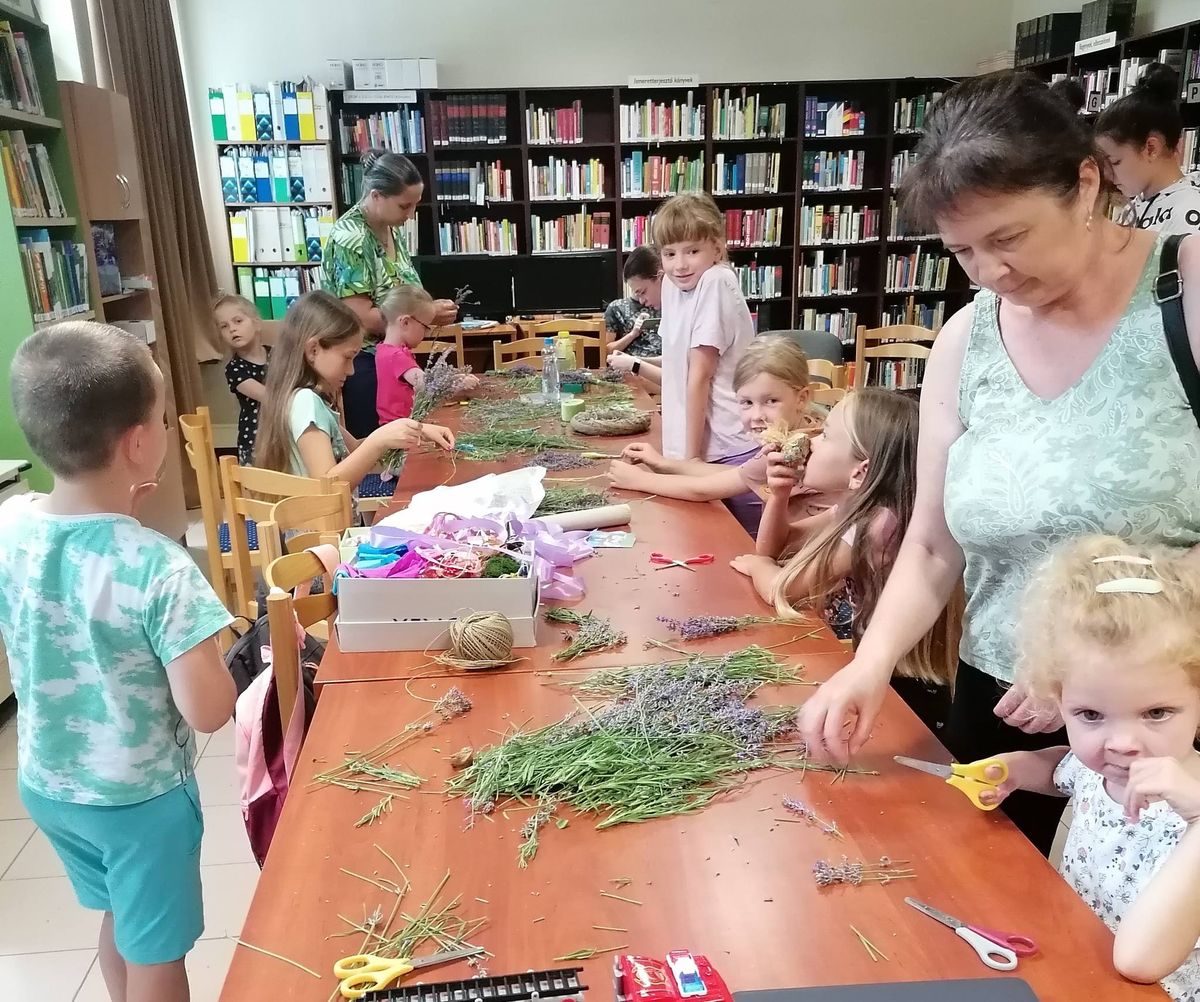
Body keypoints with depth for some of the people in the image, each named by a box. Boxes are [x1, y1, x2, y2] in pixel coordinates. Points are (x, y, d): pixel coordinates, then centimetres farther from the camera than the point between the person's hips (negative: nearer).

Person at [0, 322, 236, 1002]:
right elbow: (208, 712, -26)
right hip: (141, 797, -6)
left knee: (119, 920, 30)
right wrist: (212, 657, -8)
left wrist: (111, 513, -1)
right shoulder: (162, 569, -30)